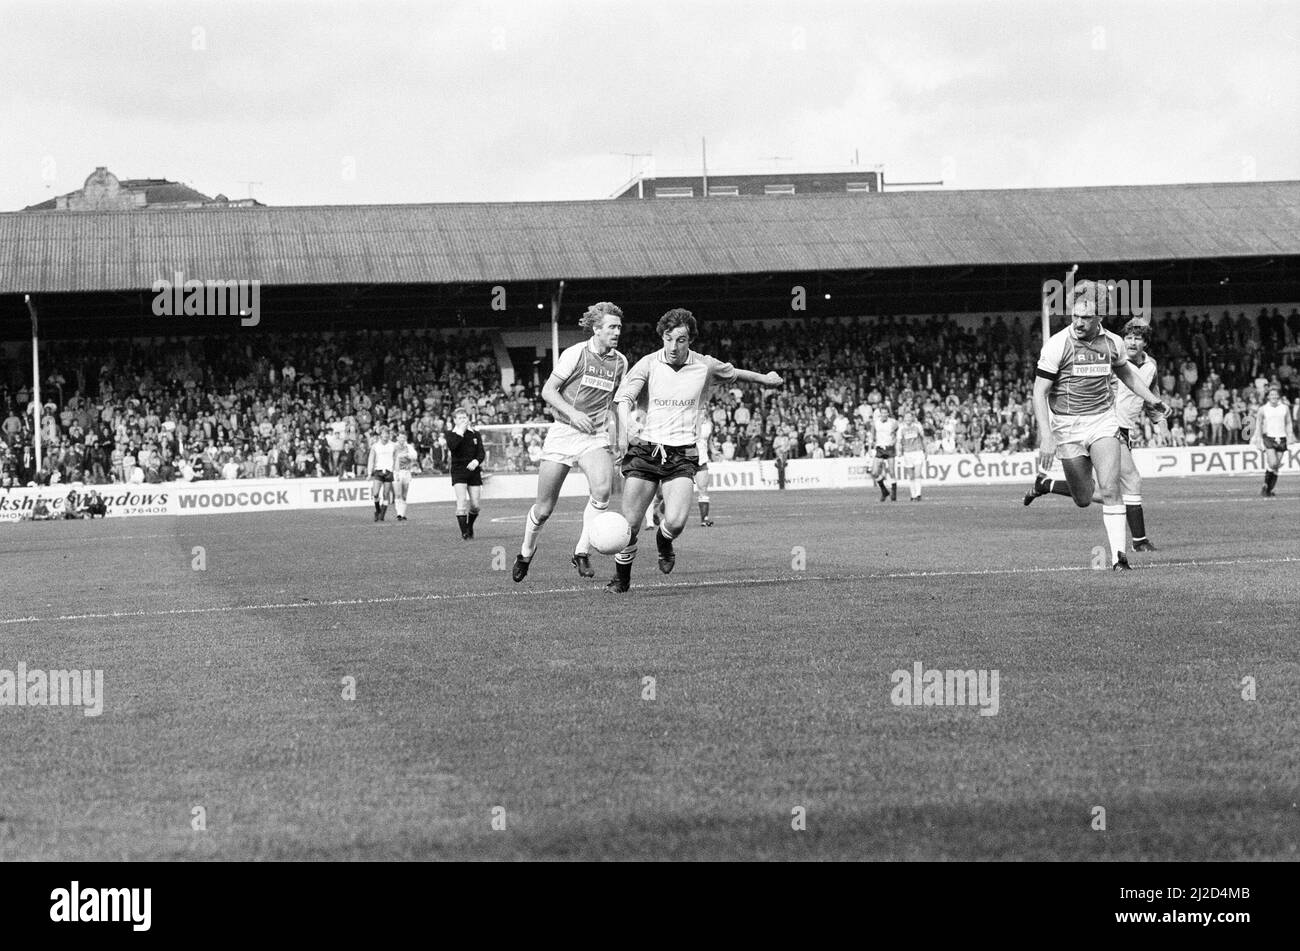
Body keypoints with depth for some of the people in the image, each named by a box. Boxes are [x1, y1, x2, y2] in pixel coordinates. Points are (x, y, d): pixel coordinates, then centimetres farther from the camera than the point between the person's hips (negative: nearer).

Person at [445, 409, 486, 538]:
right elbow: (452, 446, -17)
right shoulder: (450, 434, 3)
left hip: (474, 471, 3)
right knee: (461, 502, -16)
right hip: (458, 471, -3)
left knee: (475, 505, 1)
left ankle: (470, 527, 28)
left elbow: (482, 452, 2)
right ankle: (464, 532, -13)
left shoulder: (475, 434, 10)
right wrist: (460, 432, -15)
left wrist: (476, 461, -18)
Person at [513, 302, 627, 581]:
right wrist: (573, 413, -19)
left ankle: (582, 552, -16)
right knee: (544, 508, 1)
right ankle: (526, 552, 29)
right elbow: (548, 391, -5)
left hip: (595, 437, 3)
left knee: (602, 488, -27)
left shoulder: (620, 362, 7)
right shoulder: (575, 354, -7)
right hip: (563, 433, -3)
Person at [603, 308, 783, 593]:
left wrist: (764, 378, 38)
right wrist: (623, 431, -37)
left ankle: (664, 541, 19)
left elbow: (733, 373, 24)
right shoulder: (648, 364, -5)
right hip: (645, 449, 0)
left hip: (682, 455, 0)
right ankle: (621, 578, 18)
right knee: (630, 524, -7)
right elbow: (623, 398, -18)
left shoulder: (705, 366, 2)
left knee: (676, 522, -19)